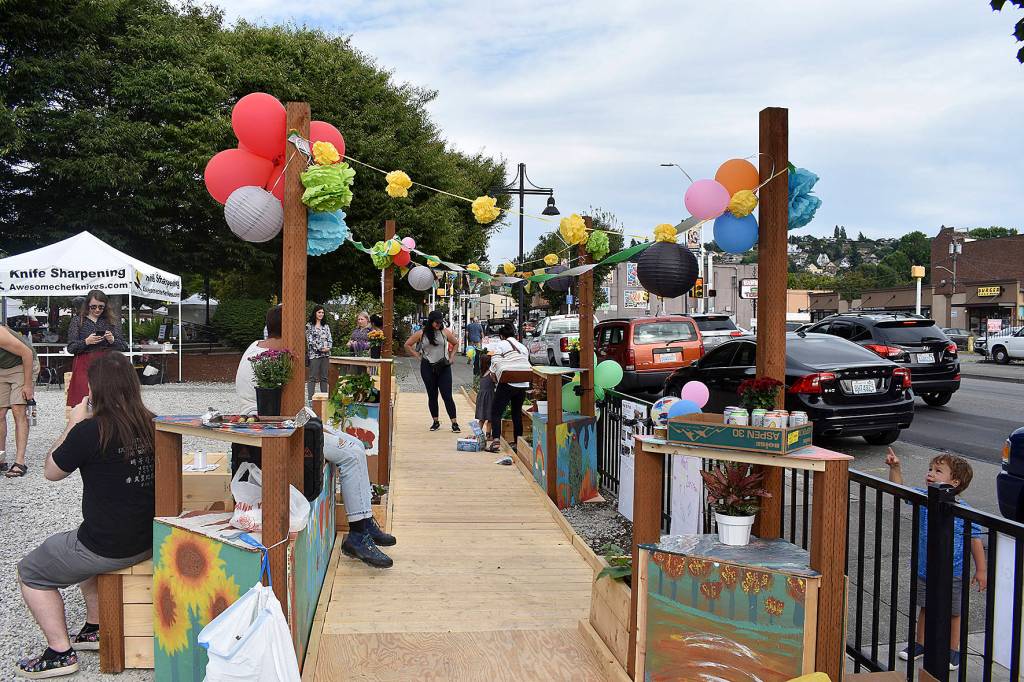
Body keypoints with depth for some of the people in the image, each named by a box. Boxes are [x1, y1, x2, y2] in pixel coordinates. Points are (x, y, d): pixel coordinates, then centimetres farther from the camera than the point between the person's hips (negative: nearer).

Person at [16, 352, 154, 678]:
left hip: (110, 547, -7)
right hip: (148, 539, 7)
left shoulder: (90, 431, -21)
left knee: (31, 571, 17)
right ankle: (95, 628, 41)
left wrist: (73, 425, 3)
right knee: (83, 546, 37)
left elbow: (51, 471, -4)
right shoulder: (151, 424, -1)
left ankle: (60, 653, 18)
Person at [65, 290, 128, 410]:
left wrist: (112, 340, -12)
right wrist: (86, 342, -15)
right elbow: (70, 348, 2)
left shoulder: (111, 322, 12)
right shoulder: (77, 321, 9)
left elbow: (123, 347, 8)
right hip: (85, 366, -1)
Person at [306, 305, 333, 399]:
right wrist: (321, 349, -14)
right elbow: (310, 340, -8)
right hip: (314, 354, -5)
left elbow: (329, 339, 11)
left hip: (325, 355, 5)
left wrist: (328, 347, -9)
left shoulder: (326, 326, 14)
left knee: (324, 378, 8)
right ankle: (311, 398, -4)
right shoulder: (309, 326, 0)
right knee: (313, 378, -5)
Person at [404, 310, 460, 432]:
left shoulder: (445, 332, 2)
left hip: (444, 367, -1)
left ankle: (454, 423, -3)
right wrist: (418, 356, 4)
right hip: (427, 368, 1)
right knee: (432, 395, 8)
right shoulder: (421, 334, 1)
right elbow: (407, 345, 9)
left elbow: (455, 343, 18)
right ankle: (435, 422, 19)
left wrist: (450, 357, 9)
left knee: (447, 395, -5)